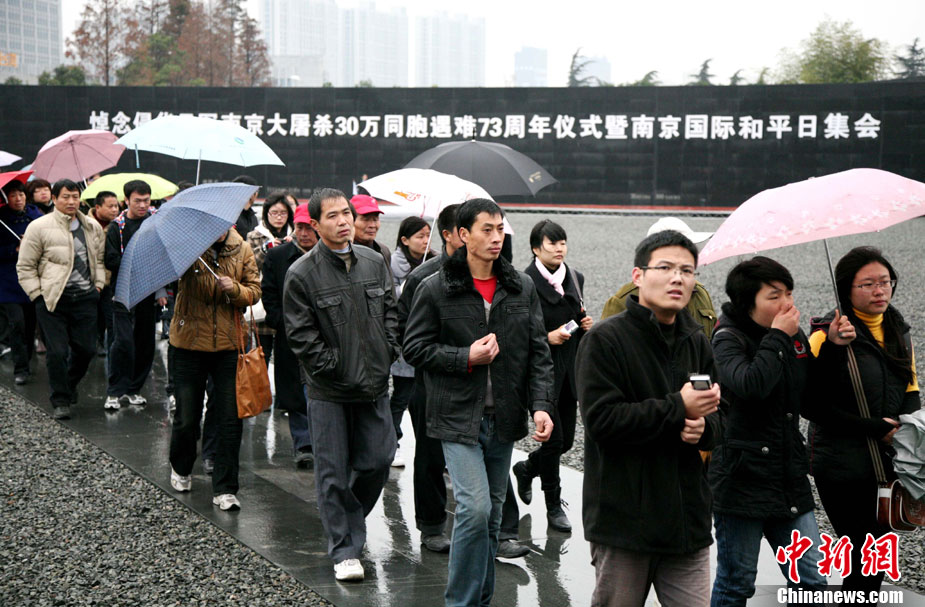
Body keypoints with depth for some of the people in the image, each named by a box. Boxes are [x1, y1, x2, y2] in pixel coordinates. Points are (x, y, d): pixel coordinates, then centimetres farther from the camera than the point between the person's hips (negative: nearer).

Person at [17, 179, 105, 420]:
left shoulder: (93, 227, 10)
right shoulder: (39, 227, -3)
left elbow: (100, 259, 22)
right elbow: (25, 267, 1)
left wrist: (99, 285, 10)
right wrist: (38, 294, -5)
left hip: (85, 298, 4)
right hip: (53, 299, -4)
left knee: (86, 348, 4)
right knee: (57, 352, -5)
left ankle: (70, 385, 32)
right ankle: (61, 401, 7)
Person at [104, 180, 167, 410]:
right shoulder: (117, 227, -2)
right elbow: (110, 260, -9)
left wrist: (162, 289, -2)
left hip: (149, 291, 3)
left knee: (146, 341, 6)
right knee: (123, 341, -11)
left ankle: (134, 388, 19)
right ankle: (115, 391, -3)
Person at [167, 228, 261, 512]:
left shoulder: (241, 249, 4)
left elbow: (254, 291, 7)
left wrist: (234, 289, -14)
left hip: (229, 343, 2)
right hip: (190, 342, -2)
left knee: (229, 418, 0)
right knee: (187, 416, 7)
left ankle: (224, 489, 10)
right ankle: (180, 469, 36)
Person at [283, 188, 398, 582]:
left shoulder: (375, 262, 6)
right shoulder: (301, 274, -9)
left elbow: (390, 312, 14)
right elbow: (301, 336, -10)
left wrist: (388, 354, 3)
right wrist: (334, 368, -12)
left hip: (374, 386, 4)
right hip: (329, 391, -4)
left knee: (378, 461, 9)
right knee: (334, 472, 1)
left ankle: (350, 521, 35)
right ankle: (344, 551, 11)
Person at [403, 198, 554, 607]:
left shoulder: (522, 288, 7)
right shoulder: (435, 289, -3)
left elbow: (538, 352, 8)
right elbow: (415, 348, -1)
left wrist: (540, 405, -4)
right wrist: (467, 357, -14)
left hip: (504, 419, 4)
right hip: (458, 417, -4)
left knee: (492, 514, 12)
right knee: (475, 508, -14)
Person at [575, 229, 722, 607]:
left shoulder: (697, 343, 13)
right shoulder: (605, 339, -7)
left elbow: (717, 418, 18)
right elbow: (602, 419, -18)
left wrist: (702, 428, -7)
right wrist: (679, 408, -17)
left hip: (688, 518, 5)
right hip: (623, 519, -5)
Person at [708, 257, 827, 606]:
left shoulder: (795, 337, 9)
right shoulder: (728, 338, -9)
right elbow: (750, 385, -30)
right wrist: (778, 337, -18)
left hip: (790, 482, 6)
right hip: (742, 481, -6)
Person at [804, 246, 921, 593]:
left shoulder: (899, 332, 9)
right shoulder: (828, 336, -10)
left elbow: (910, 389, 18)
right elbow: (812, 406, -16)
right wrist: (874, 429, -19)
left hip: (887, 462, 6)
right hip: (844, 469, -6)